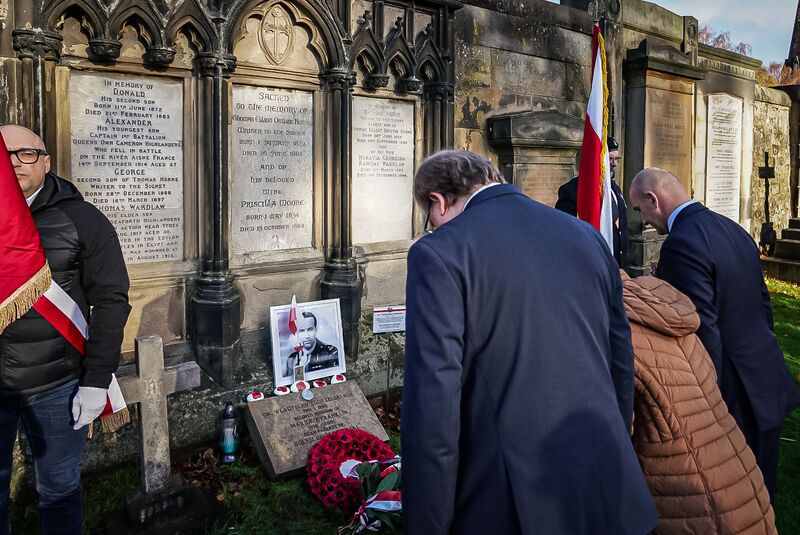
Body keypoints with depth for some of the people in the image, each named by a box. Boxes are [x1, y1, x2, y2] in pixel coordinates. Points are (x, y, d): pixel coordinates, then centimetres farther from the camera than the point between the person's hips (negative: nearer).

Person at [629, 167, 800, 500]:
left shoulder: (682, 244, -22)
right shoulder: (734, 230, 8)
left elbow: (704, 332, -24)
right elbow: (763, 304, 14)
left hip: (735, 397, -9)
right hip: (768, 384, 9)